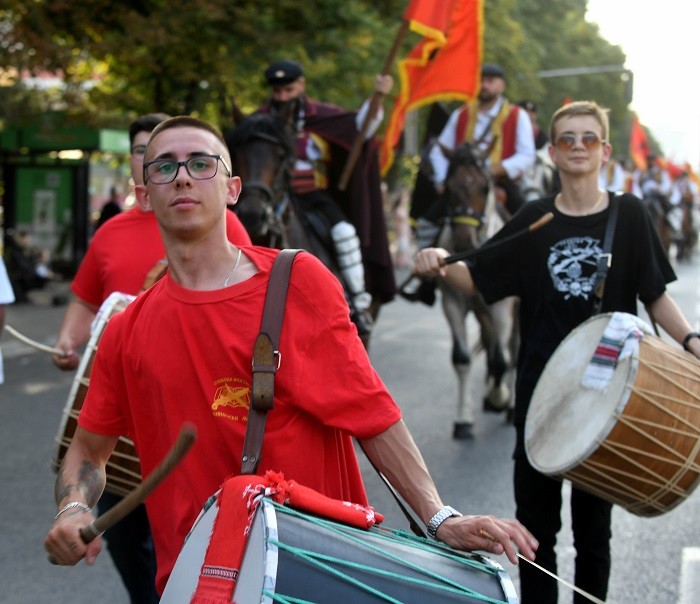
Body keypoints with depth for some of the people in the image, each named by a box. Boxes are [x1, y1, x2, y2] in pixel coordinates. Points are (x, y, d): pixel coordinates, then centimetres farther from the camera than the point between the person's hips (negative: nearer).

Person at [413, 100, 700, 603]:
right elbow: (477, 279, 6)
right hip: (541, 388, 2)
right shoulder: (534, 220, 3)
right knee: (535, 517, 9)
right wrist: (442, 264, -14)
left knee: (593, 520, 10)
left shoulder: (629, 215, -2)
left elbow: (656, 294, 2)